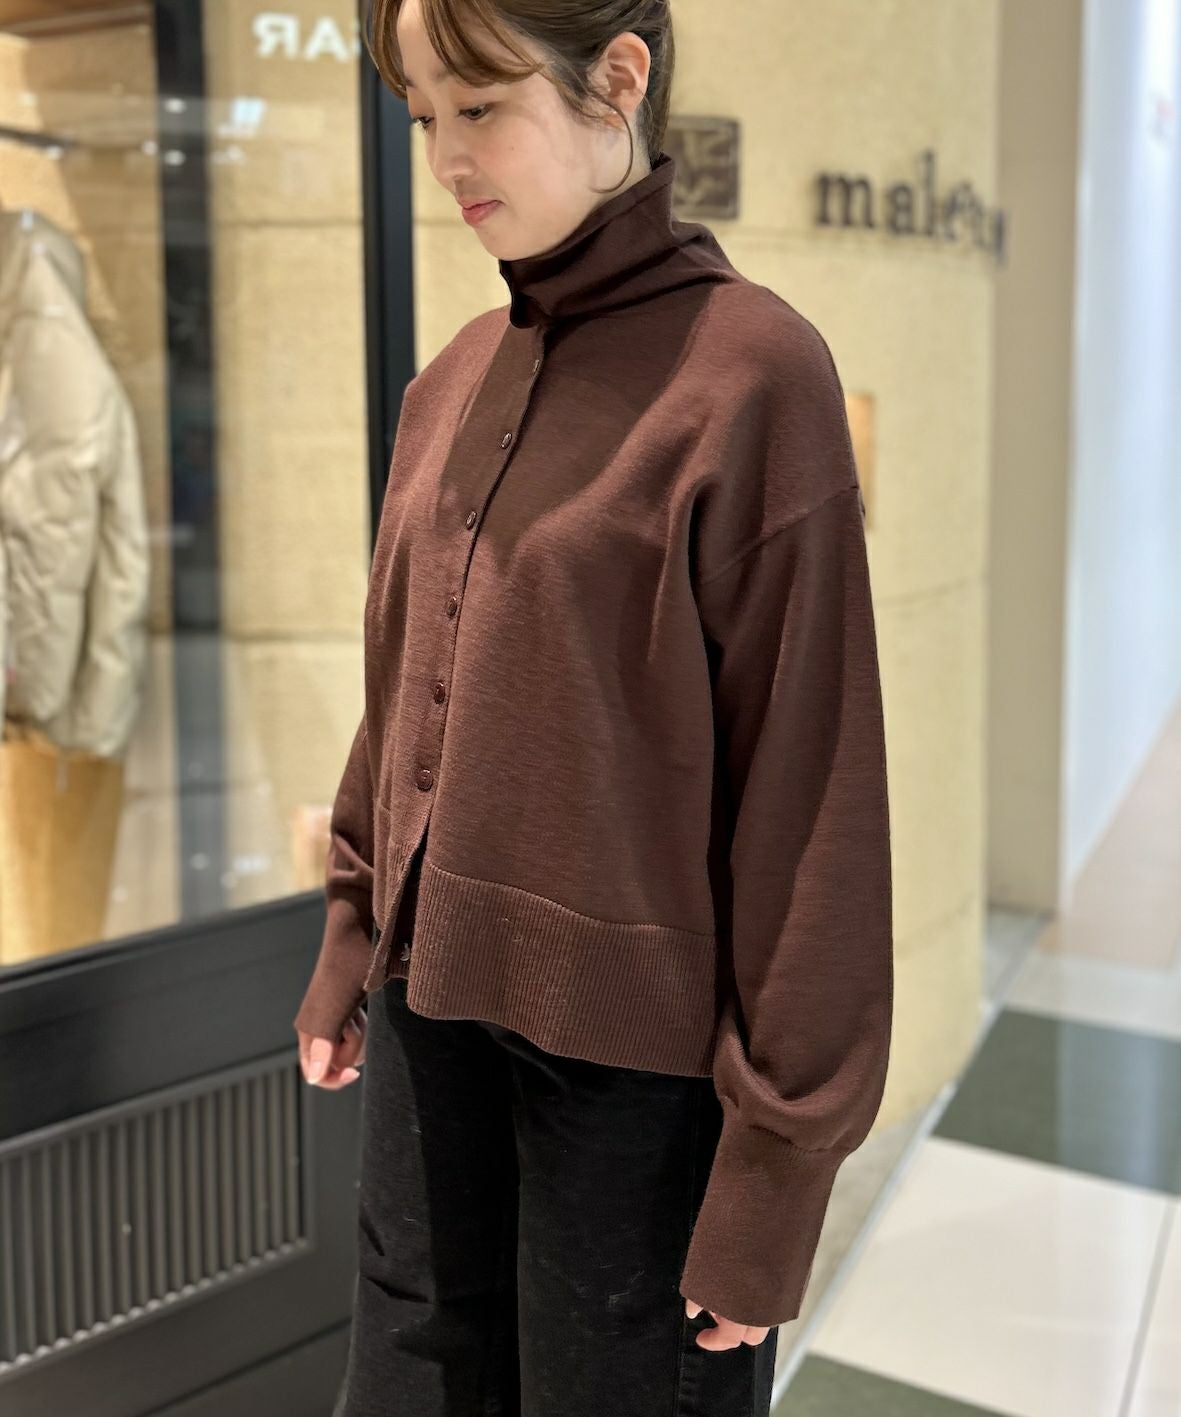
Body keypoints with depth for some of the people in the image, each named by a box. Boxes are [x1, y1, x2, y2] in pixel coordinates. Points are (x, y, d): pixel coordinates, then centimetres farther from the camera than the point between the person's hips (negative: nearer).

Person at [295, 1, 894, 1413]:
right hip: (435, 1006, 6)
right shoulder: (456, 376, 7)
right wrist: (352, 949, 14)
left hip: (635, 1045, -6)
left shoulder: (749, 370, -14)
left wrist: (777, 1150, -13)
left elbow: (808, 791, -15)